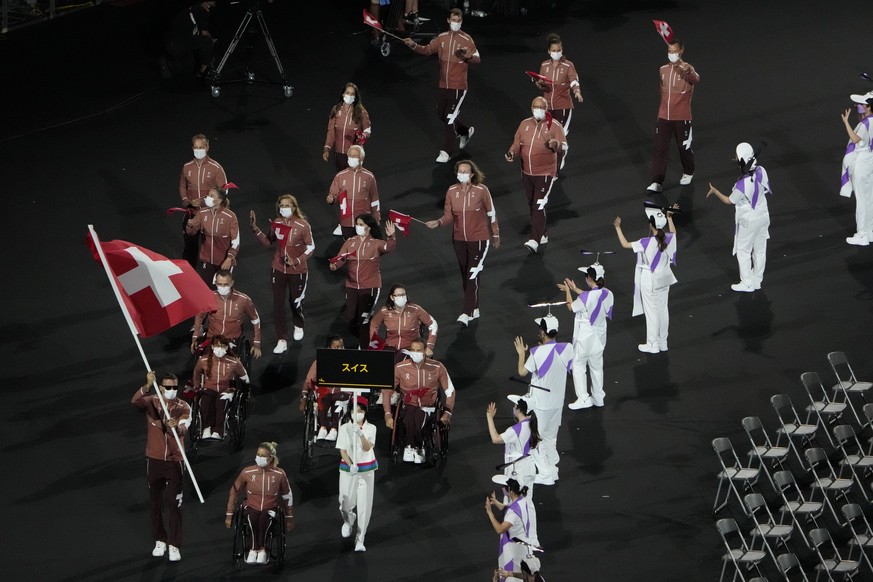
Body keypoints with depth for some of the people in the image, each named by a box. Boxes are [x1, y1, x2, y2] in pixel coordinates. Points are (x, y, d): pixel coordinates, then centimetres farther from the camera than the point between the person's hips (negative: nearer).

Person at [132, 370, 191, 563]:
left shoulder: (183, 407, -7)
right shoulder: (151, 402, -5)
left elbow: (184, 429, -25)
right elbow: (135, 401, -27)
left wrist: (176, 427, -49)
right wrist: (148, 386, -44)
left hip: (174, 462, -2)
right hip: (154, 460, 2)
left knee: (174, 504, -4)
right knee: (156, 503, 12)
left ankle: (174, 546, 0)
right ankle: (160, 541, 25)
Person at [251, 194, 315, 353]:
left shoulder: (303, 226, -17)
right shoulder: (276, 224, -5)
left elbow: (311, 247, -10)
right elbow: (267, 242, 7)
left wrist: (297, 260, -23)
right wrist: (255, 229, -6)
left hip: (298, 271, -3)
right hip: (278, 270, 3)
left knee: (295, 301, 16)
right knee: (278, 305, 0)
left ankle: (298, 326, 49)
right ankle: (282, 341, 8)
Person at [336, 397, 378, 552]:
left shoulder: (370, 428, -3)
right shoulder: (345, 428, -3)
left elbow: (367, 447, -18)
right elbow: (342, 450, -6)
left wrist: (360, 434, -35)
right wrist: (351, 465, -22)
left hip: (366, 470, 0)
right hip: (347, 469, 0)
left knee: (364, 505, -3)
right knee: (346, 502, 2)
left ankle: (360, 539, 5)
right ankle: (348, 521, 39)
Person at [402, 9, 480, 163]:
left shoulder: (466, 40, -9)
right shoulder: (442, 38, 5)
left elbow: (477, 59, -12)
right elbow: (427, 50, 8)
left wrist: (467, 56, -33)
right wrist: (414, 45, -9)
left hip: (458, 87, -6)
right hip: (444, 85, 6)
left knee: (451, 118, -8)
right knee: (442, 115, 17)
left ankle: (446, 152, 0)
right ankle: (465, 131, 41)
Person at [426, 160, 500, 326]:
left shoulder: (481, 190, -11)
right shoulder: (452, 191, -3)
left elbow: (491, 213, -1)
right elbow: (449, 216, -4)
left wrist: (496, 235, 7)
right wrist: (438, 222, -26)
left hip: (479, 239, -5)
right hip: (459, 239, 5)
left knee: (473, 275, -10)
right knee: (465, 276, 14)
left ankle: (467, 314, -13)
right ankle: (474, 309, 28)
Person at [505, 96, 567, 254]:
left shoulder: (554, 125, -6)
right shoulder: (524, 124, 7)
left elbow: (564, 146, -13)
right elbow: (517, 143, 13)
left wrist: (556, 145, -36)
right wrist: (512, 153, -9)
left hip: (545, 173, -6)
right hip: (527, 173, 6)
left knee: (539, 206, -13)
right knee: (532, 205, 14)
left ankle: (535, 240, -17)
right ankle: (542, 235, 30)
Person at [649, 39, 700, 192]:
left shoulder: (686, 69, -14)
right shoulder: (663, 70, 5)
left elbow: (696, 79, -38)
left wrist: (688, 71, -61)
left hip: (682, 117, -4)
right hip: (664, 117, 4)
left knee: (684, 147, 12)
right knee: (660, 148, -3)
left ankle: (688, 173, 37)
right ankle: (657, 182, -3)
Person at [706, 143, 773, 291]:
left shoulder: (743, 185, -33)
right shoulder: (761, 171, -16)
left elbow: (729, 201, -15)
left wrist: (715, 191, -1)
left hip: (748, 222, -7)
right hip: (763, 217, 7)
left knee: (743, 251, 13)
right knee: (760, 250, 19)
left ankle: (747, 283, 22)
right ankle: (757, 280, 34)